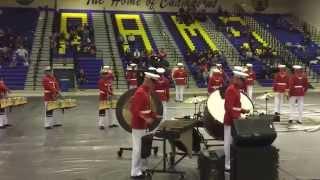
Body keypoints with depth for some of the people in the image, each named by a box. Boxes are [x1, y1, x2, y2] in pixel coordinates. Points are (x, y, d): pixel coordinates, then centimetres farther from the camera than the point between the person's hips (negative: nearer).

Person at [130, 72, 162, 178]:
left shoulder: (146, 91, 10)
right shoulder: (140, 92, -20)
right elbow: (134, 109, -26)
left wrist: (154, 116, 12)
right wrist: (146, 118, -36)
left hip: (143, 125, 10)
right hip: (138, 125, -10)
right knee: (138, 148, -3)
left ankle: (143, 168, 27)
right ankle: (135, 172, 6)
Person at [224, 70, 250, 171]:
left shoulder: (236, 89, 14)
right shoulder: (231, 89, -17)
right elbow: (229, 106, -23)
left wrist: (243, 111, 10)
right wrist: (235, 118, -27)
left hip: (234, 120, 10)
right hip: (231, 121, -10)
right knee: (229, 143, -2)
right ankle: (227, 166, 6)